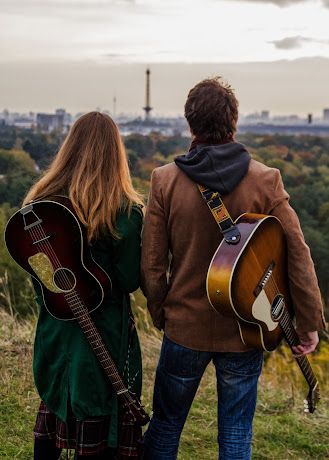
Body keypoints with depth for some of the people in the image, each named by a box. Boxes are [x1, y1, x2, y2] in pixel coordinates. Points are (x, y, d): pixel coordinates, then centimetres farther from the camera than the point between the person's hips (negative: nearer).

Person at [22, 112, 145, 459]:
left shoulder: (40, 201, -2)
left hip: (52, 331, 5)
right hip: (104, 336, -4)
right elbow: (130, 281, -14)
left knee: (49, 422, 24)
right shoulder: (125, 211, -15)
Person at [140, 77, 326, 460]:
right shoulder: (265, 180, -10)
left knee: (164, 427, 19)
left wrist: (161, 315, 9)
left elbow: (151, 265, -6)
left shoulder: (164, 180, -9)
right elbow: (298, 255, -9)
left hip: (185, 328, 0)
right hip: (247, 331, 0)